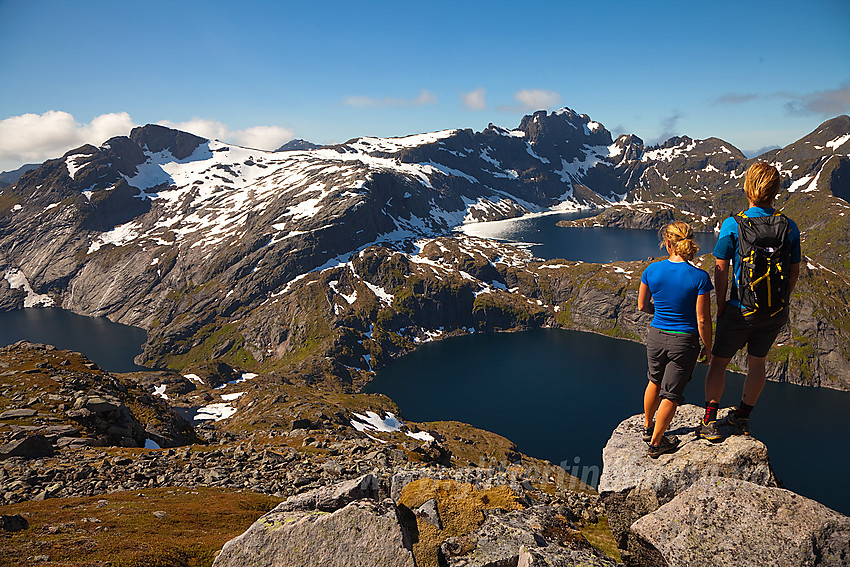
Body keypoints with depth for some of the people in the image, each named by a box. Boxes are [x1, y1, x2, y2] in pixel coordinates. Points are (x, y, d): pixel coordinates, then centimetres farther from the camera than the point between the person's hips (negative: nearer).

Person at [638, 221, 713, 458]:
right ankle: (656, 443, 26)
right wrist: (707, 348, 1)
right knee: (671, 393, 13)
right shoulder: (699, 277, -18)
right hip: (684, 341, -3)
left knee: (655, 381, 27)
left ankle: (648, 427, 45)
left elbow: (642, 306, 2)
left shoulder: (652, 270, -11)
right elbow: (703, 320, -14)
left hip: (656, 336, 3)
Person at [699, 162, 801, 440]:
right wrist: (781, 302, 17)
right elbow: (794, 271, 4)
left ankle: (710, 422, 11)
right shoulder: (790, 227, -3)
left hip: (741, 309, -3)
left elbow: (720, 269, -11)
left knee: (719, 361, 11)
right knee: (757, 361, 19)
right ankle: (742, 417, 32)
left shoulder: (732, 224, -14)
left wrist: (721, 305, 0)